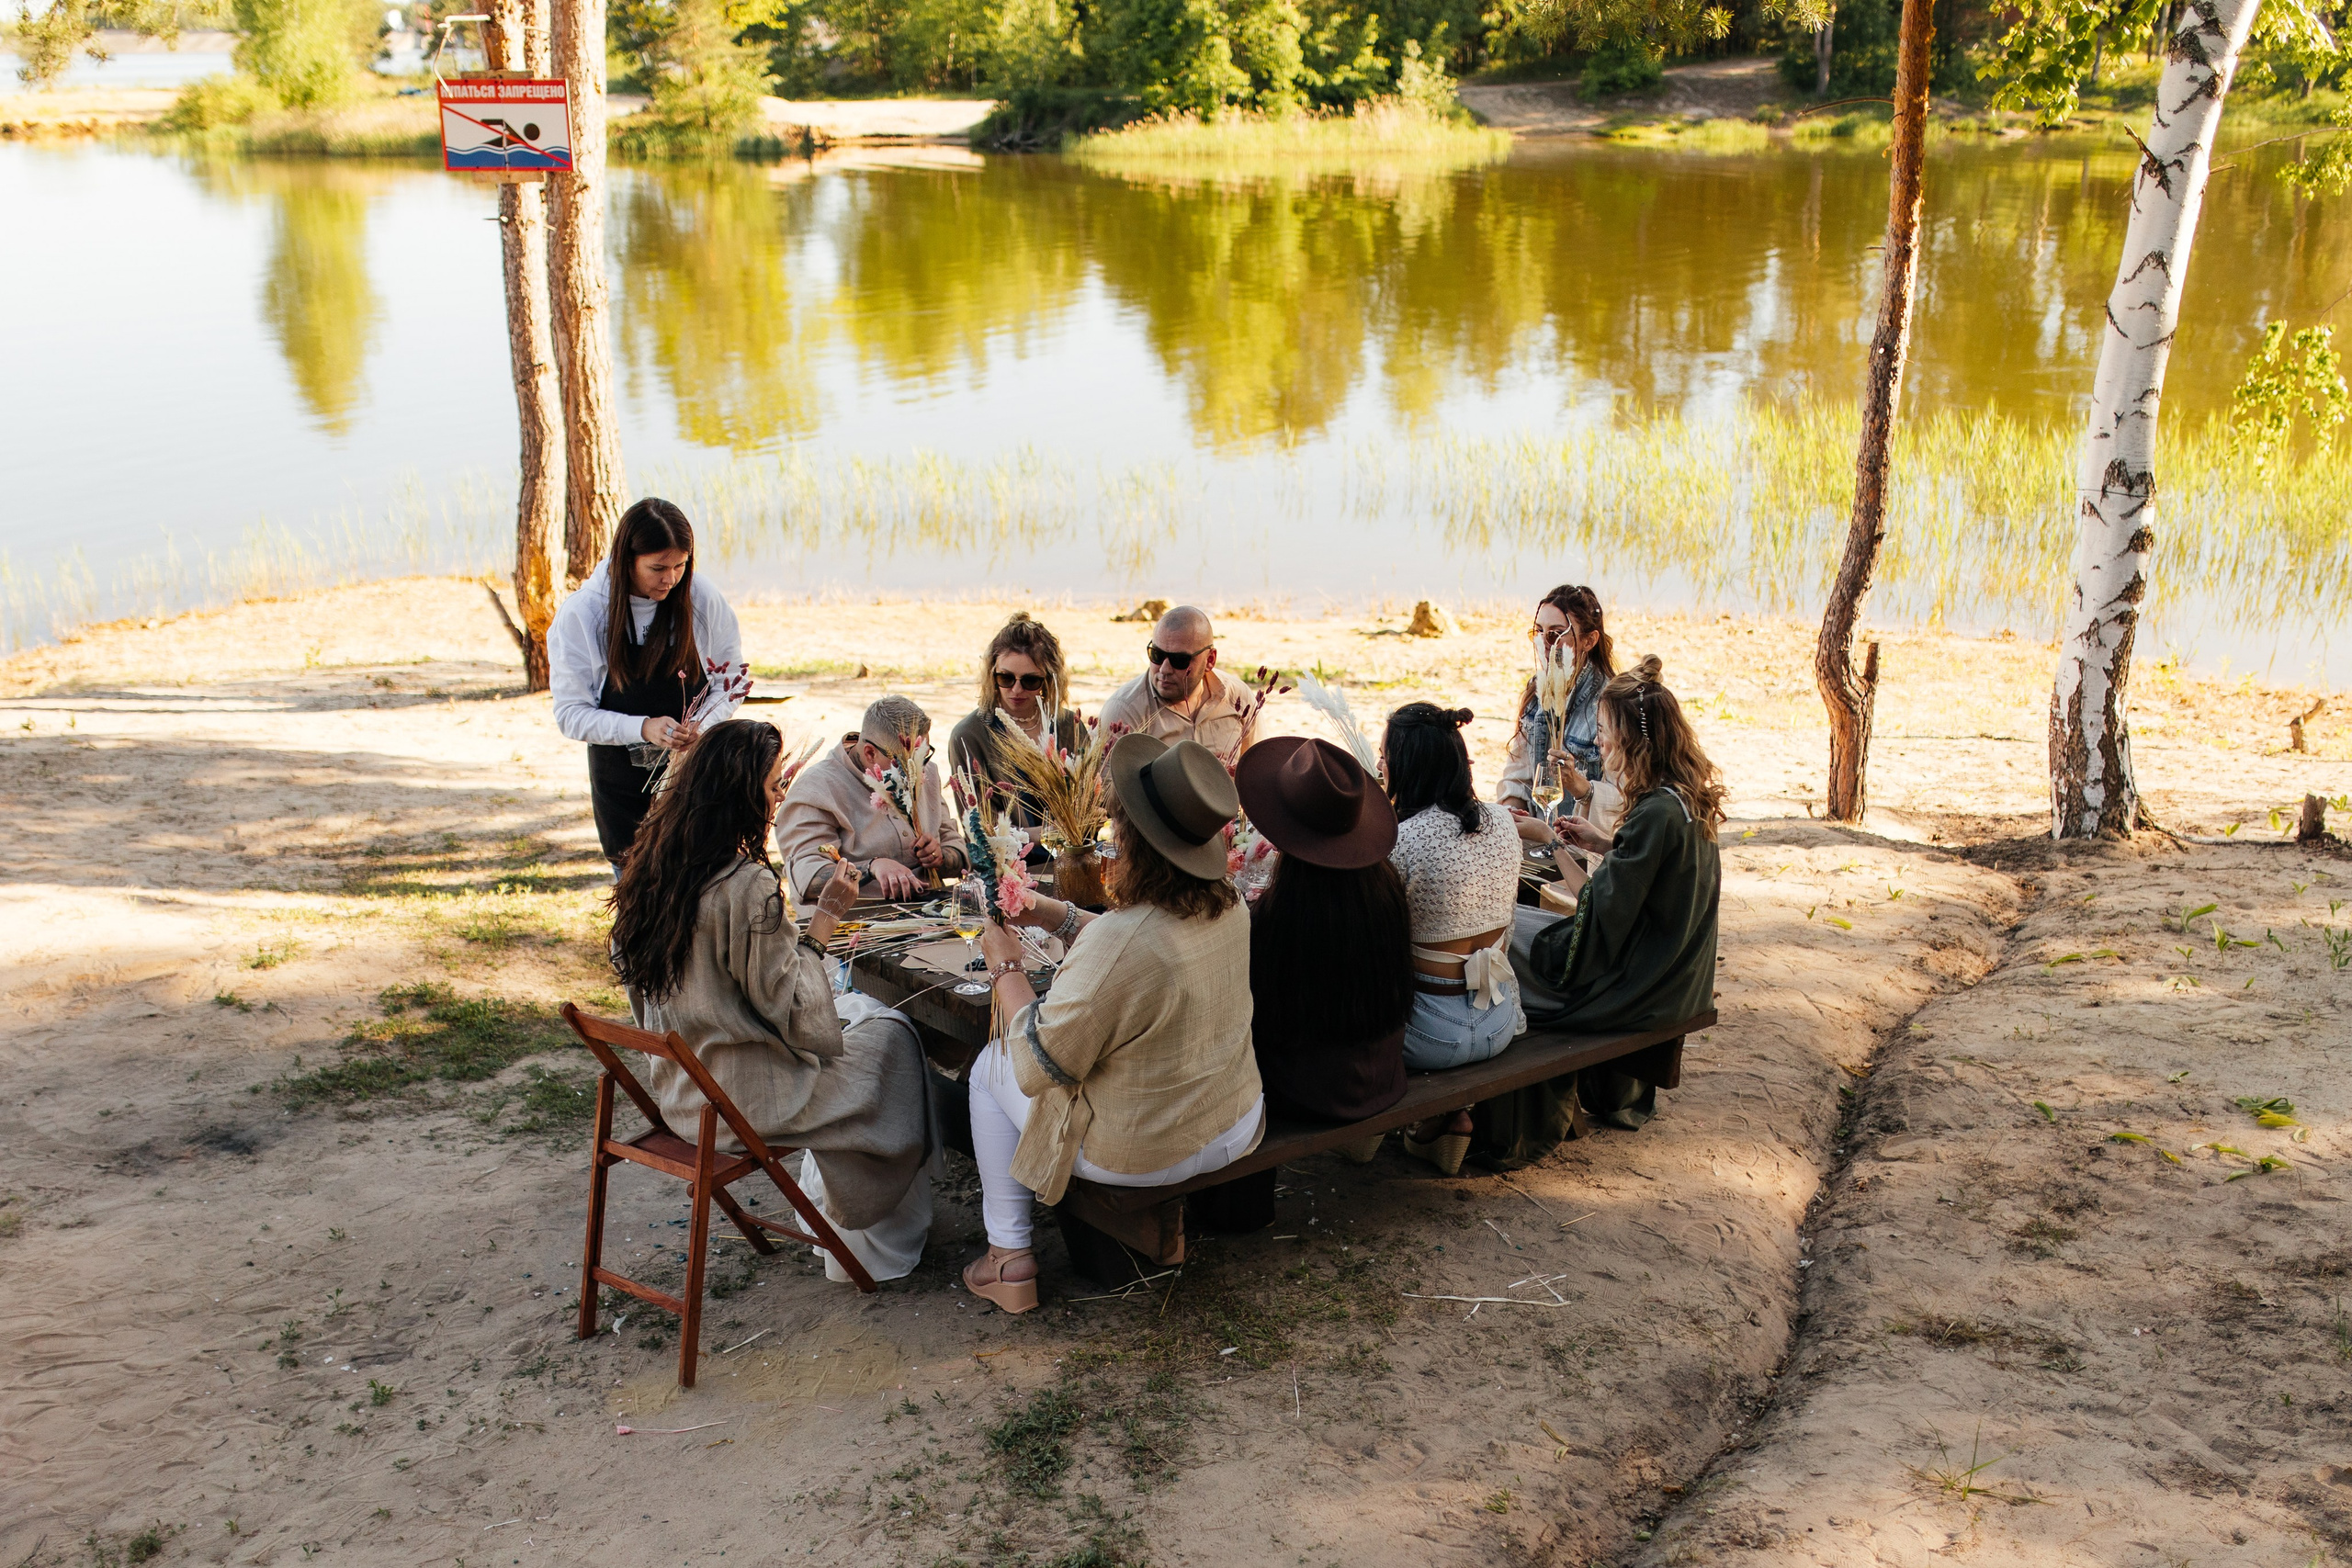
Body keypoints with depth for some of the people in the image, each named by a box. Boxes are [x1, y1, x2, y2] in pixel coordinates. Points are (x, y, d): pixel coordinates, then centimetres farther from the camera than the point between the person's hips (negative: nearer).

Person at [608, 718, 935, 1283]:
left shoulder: (656, 870, -3)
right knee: (893, 1034, 13)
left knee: (857, 1008, 23)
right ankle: (867, 1237, 28)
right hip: (739, 1103, -8)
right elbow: (795, 1012, -21)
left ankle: (824, 1197, 32)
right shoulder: (747, 888, -27)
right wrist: (822, 919, -12)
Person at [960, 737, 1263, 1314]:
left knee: (990, 1068, 17)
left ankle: (1008, 1254, 25)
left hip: (1141, 1154, -7)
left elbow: (1037, 1066, -23)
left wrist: (1006, 965, -11)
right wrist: (1059, 916, 7)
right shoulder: (1230, 909, -11)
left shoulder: (1118, 940, -34)